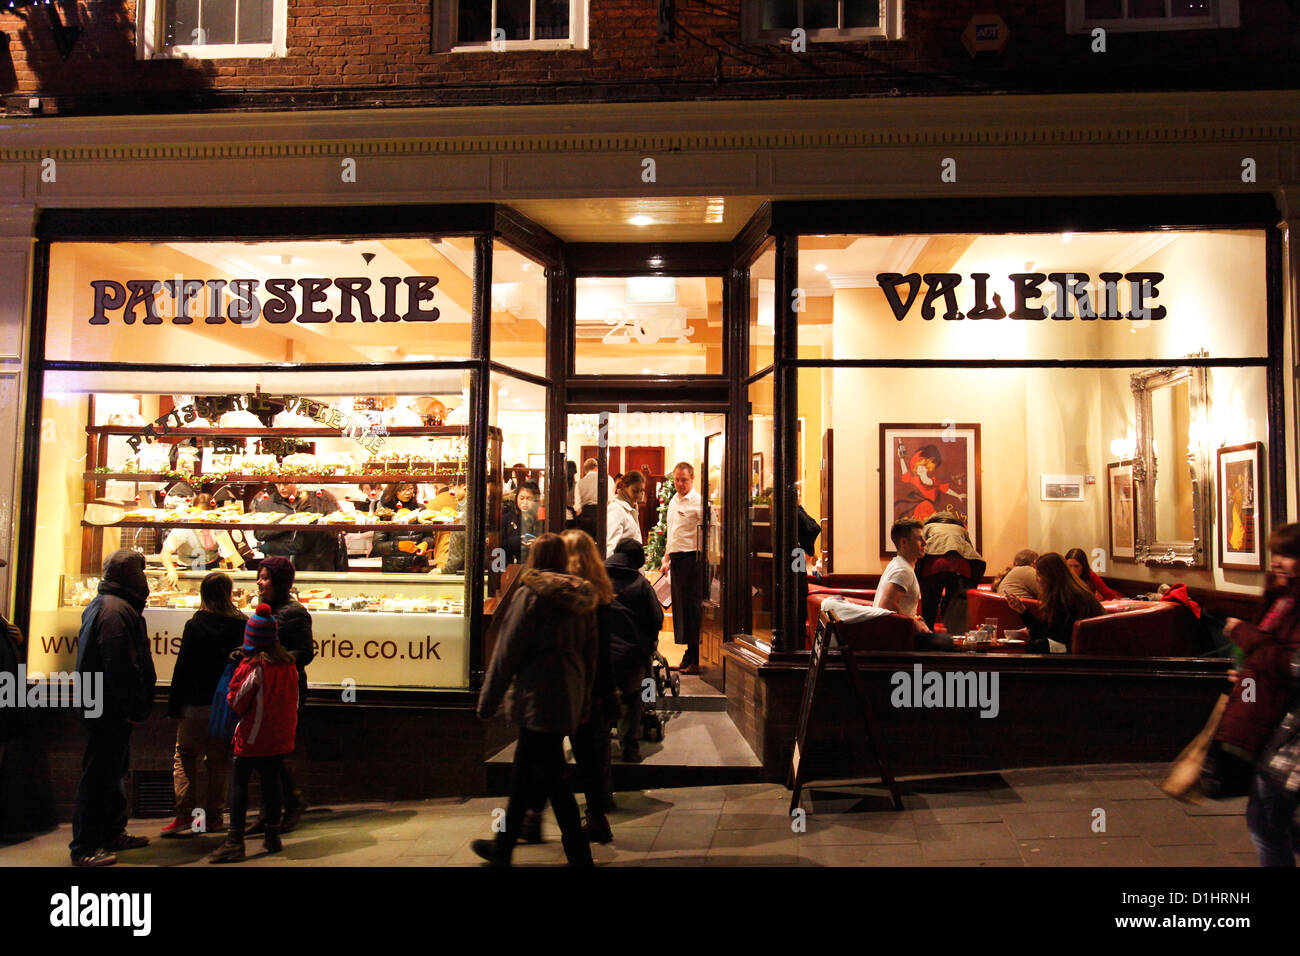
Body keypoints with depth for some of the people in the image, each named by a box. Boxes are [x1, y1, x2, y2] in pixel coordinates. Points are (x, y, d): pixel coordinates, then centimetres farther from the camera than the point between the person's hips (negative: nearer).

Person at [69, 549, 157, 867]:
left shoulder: (101, 605, 16)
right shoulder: (116, 610, -19)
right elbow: (121, 665, -24)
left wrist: (137, 706, 21)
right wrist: (136, 708, -20)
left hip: (102, 707, 11)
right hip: (111, 709, -11)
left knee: (113, 771, 19)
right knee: (99, 776, -3)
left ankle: (113, 834, 31)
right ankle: (85, 849, 5)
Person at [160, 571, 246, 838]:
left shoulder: (195, 625, -7)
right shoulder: (242, 625, -1)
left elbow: (183, 668, -6)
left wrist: (174, 706, 0)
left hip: (197, 705, -3)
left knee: (185, 757, 8)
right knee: (218, 761, 11)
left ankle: (185, 816, 0)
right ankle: (212, 816, 15)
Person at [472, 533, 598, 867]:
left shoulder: (530, 595, -11)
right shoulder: (582, 599, 9)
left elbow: (507, 652, -9)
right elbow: (590, 654, 14)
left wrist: (488, 701, -2)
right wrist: (583, 702, 21)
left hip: (540, 698, -8)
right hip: (570, 698, 8)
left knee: (551, 779, -1)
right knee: (524, 773, 19)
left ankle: (579, 855, 2)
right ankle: (503, 846, 30)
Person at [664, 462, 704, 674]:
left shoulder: (697, 503, -10)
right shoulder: (674, 501, 17)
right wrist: (667, 558, 22)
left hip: (691, 559, -9)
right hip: (676, 559, 9)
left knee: (691, 607, -7)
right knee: (679, 607, 11)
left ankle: (695, 660, -2)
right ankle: (688, 657, 19)